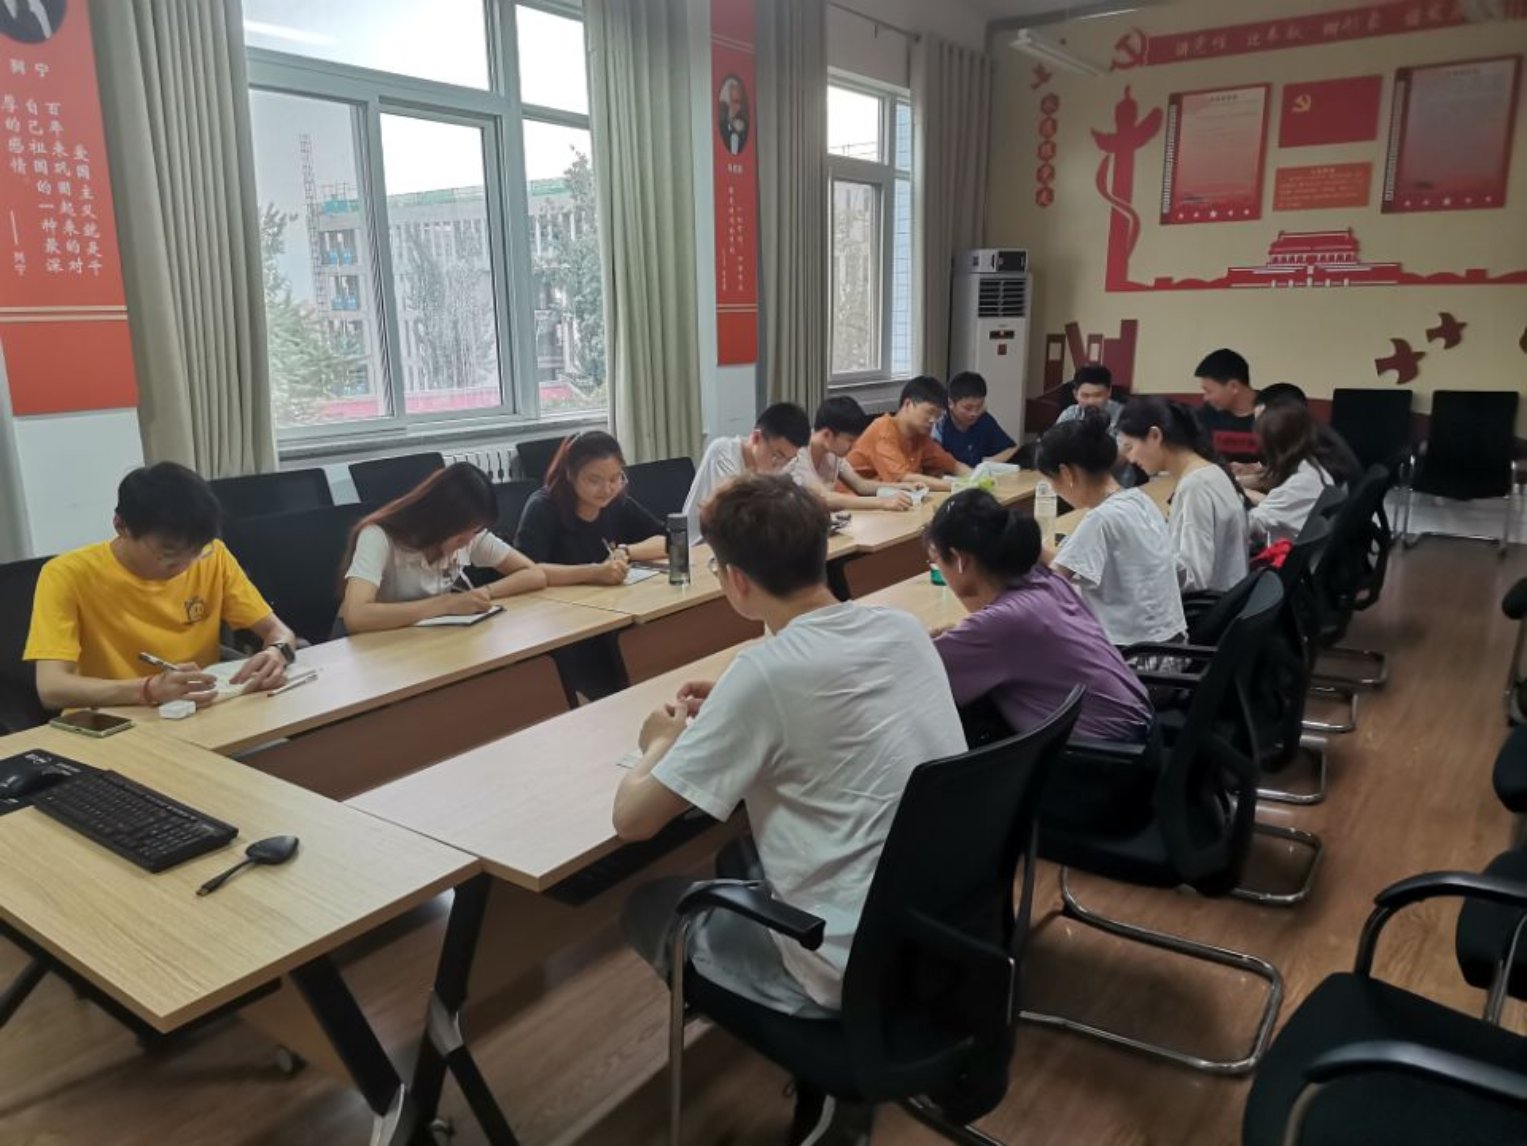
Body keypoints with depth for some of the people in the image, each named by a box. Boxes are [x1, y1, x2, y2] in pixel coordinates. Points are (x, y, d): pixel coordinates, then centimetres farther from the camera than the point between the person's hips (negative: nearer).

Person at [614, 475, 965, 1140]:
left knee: (649, 908, 16)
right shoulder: (904, 628, -2)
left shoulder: (766, 671, -23)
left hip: (860, 969, -7)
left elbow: (632, 821, -14)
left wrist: (663, 744, 5)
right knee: (743, 860, 28)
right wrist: (732, 712, 13)